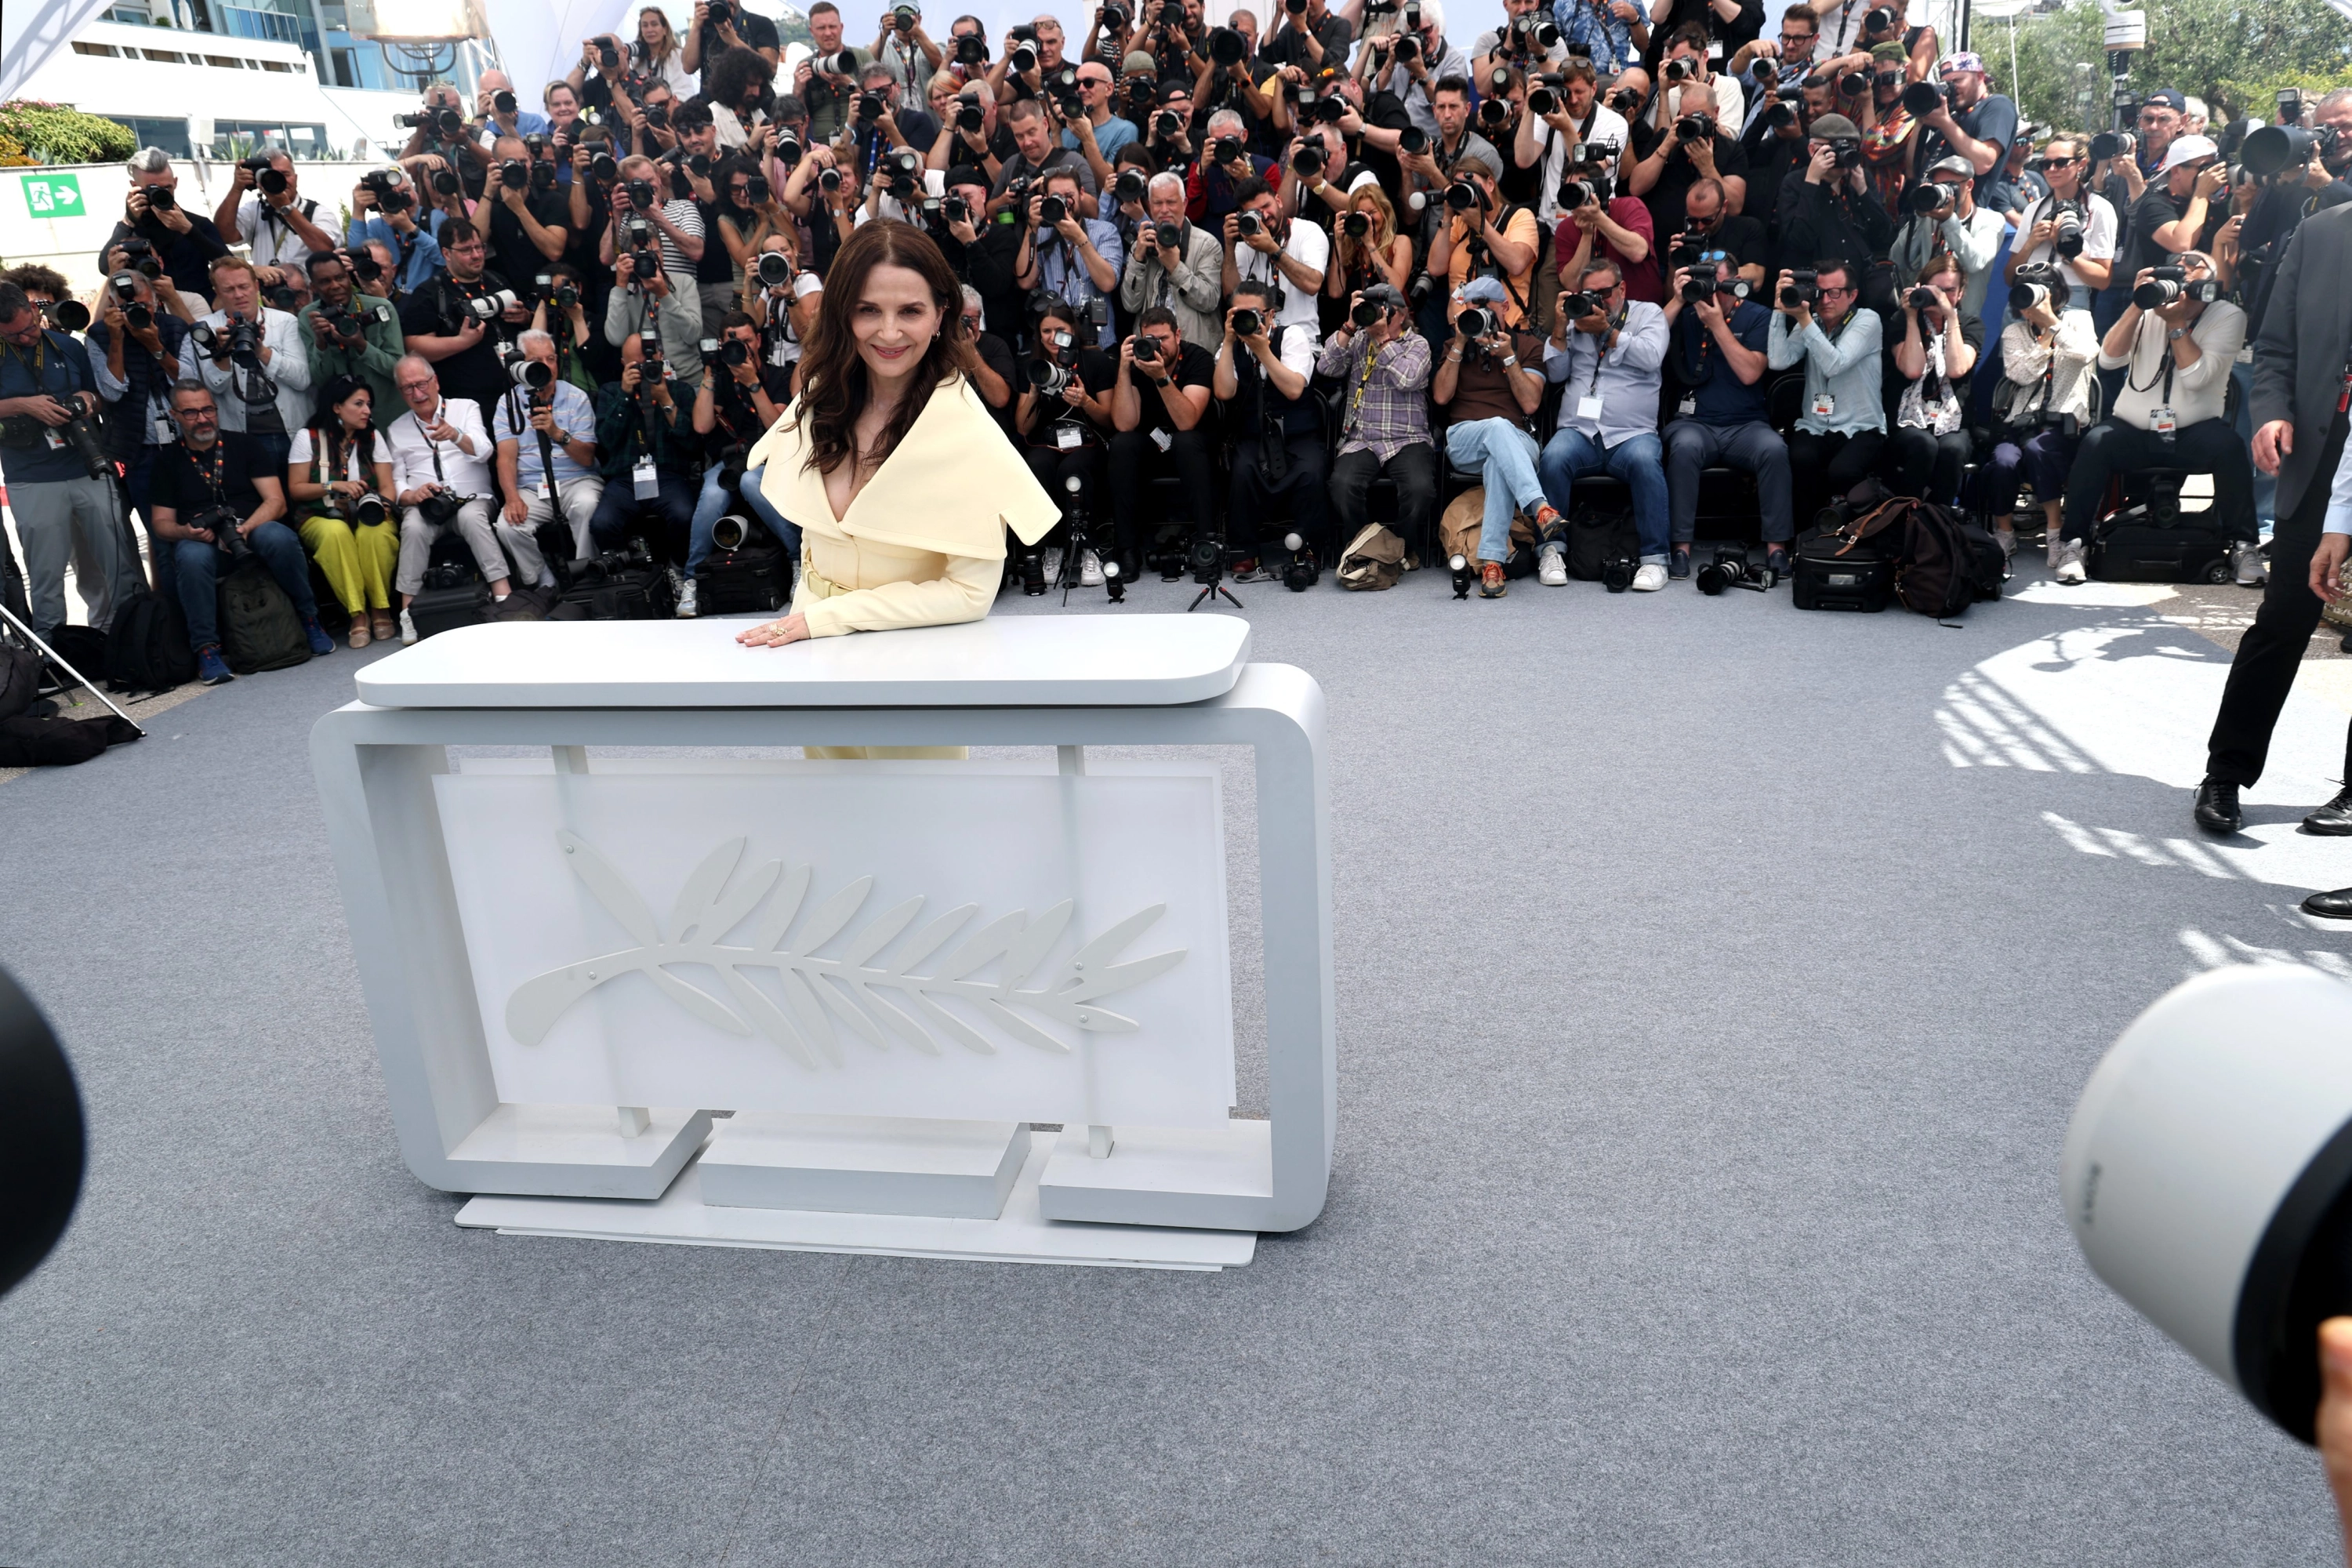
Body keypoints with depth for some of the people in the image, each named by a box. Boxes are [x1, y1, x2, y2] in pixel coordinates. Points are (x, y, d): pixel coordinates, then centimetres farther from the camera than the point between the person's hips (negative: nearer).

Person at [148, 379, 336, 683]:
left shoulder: (242, 445, 9)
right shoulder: (167, 460, 11)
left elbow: (276, 502, 0)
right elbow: (162, 522, 9)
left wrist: (245, 529, -19)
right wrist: (186, 531, -16)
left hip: (253, 534, 0)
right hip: (200, 541, 0)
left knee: (279, 537, -35)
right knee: (192, 557, -37)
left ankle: (309, 620, -18)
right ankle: (206, 648, -28)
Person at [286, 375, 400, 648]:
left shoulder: (373, 438, 11)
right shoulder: (308, 437, 4)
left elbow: (387, 486, 4)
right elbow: (295, 490, 1)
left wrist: (382, 504, -19)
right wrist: (334, 486, -13)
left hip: (368, 515, 1)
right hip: (321, 517, -1)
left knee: (376, 533, -36)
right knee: (336, 532, -38)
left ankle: (380, 609, -20)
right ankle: (357, 613, -29)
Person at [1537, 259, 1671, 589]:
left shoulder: (1648, 314, 13)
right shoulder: (1576, 318, 21)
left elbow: (1651, 357, -6)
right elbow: (1556, 373, 14)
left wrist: (1607, 330, -7)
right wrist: (1560, 327, 4)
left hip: (1631, 434, -2)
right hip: (1579, 432, 2)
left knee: (1645, 460, -35)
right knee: (1554, 457, -32)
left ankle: (1654, 558, -26)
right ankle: (1551, 549, -18)